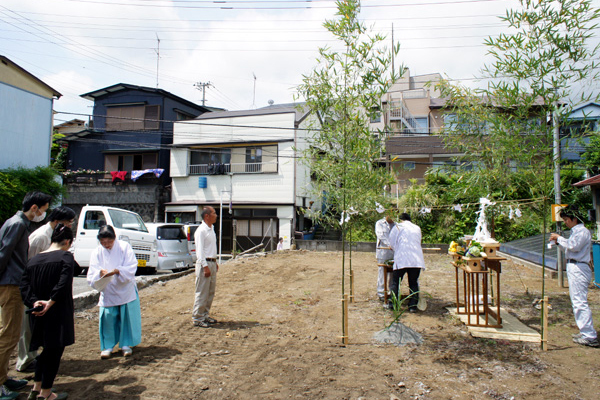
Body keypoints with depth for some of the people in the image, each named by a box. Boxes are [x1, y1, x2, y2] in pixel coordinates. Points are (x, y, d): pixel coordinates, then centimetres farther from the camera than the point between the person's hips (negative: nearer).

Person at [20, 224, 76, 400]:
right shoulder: (66, 257, -11)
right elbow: (63, 283, -24)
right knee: (55, 351, 7)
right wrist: (50, 302, -18)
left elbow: (24, 286, 1)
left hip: (38, 313, 7)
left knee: (47, 350, 23)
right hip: (58, 313, -6)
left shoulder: (34, 259, 9)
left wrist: (34, 302, -8)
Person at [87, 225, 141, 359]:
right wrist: (100, 273, -26)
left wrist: (117, 271, -28)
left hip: (126, 291, -1)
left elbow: (132, 267, -12)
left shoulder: (124, 247, -6)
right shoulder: (96, 253, 1)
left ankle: (126, 344, 20)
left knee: (127, 318, 4)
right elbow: (91, 276, -4)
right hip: (107, 293, 1)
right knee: (108, 320, -1)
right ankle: (107, 346, 17)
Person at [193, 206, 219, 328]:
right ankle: (197, 318, 6)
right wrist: (205, 266, -21)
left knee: (211, 292, 14)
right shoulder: (201, 231, -14)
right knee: (202, 293, -3)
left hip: (212, 263, 9)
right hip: (204, 263, -9)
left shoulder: (211, 229, 14)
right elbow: (200, 250, -17)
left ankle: (205, 315, 24)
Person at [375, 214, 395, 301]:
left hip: (394, 252, 4)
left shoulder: (395, 224, 16)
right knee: (382, 272, -2)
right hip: (383, 251, -4)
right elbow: (380, 235, -12)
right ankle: (381, 294, 7)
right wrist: (389, 244, -26)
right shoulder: (379, 223, 3)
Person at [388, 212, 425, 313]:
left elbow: (392, 243, 9)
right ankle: (413, 306, 8)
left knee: (395, 282, 6)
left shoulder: (398, 227, 6)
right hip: (417, 259, 3)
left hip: (402, 259, -3)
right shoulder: (417, 228, 17)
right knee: (414, 283, 9)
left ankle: (392, 304, 5)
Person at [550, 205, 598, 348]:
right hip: (573, 268, 11)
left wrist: (560, 238, -13)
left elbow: (574, 246, -26)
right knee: (576, 302, 16)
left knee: (580, 302, -11)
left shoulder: (583, 231, -11)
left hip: (578, 268, -11)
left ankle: (590, 337, -9)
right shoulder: (575, 231, 19)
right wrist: (559, 242, 10)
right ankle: (585, 332, 24)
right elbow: (570, 248, 23)